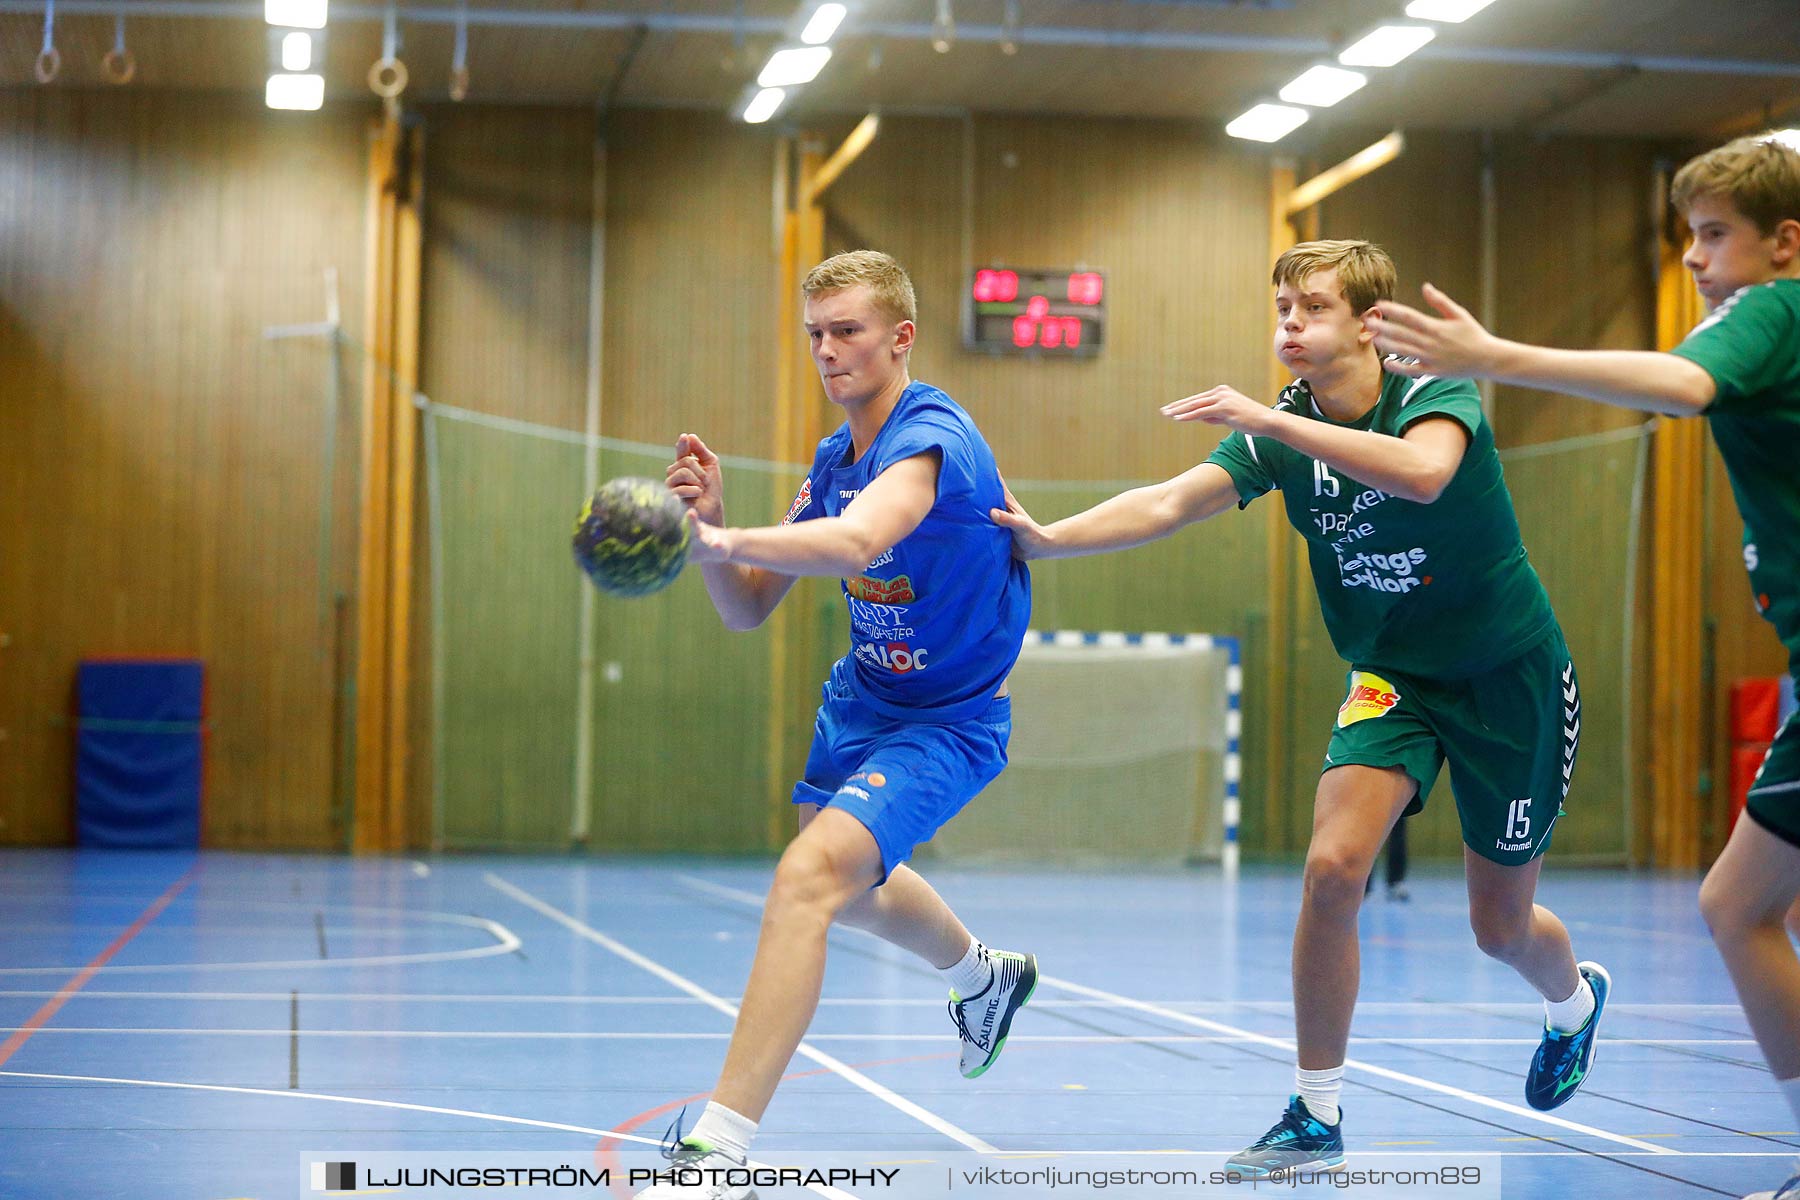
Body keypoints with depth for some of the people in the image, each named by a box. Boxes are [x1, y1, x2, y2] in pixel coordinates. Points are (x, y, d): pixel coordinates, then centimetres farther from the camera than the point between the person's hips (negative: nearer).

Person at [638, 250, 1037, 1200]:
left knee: (807, 878, -29)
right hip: (860, 699, 9)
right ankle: (985, 977, 61)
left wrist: (726, 541, -61)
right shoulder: (833, 459, 1)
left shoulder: (930, 440, -25)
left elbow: (856, 541, -47)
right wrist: (710, 522, -20)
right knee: (846, 885, 29)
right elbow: (748, 608, -1)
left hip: (945, 720, -9)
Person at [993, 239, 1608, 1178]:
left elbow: (1422, 473, -43)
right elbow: (1169, 503, -21)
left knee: (1500, 925, 8)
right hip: (1393, 670, 3)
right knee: (1332, 866, -21)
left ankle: (1576, 1000, 46)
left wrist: (1271, 420, -47)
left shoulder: (1436, 395, -19)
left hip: (1509, 672, -3)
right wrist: (1049, 538, -37)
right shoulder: (1277, 431, -8)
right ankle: (1317, 1116, -8)